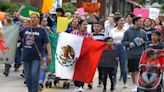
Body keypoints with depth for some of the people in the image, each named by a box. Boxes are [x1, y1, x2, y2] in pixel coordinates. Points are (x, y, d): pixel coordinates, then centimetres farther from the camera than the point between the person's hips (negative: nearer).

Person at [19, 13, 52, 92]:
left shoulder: (42, 30, -1)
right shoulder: (25, 30, 9)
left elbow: (47, 43, -5)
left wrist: (49, 54, -11)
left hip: (37, 57, -4)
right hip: (26, 56, 4)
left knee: (34, 74, -15)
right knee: (27, 76, 8)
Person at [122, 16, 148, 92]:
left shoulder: (143, 32, 6)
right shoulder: (128, 31, 2)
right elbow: (123, 41, 4)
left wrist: (143, 42, -8)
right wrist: (129, 43, -14)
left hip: (140, 54, -1)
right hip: (130, 54, 1)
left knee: (137, 70, -11)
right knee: (132, 71, 11)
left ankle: (136, 85, -9)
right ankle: (134, 85, 27)